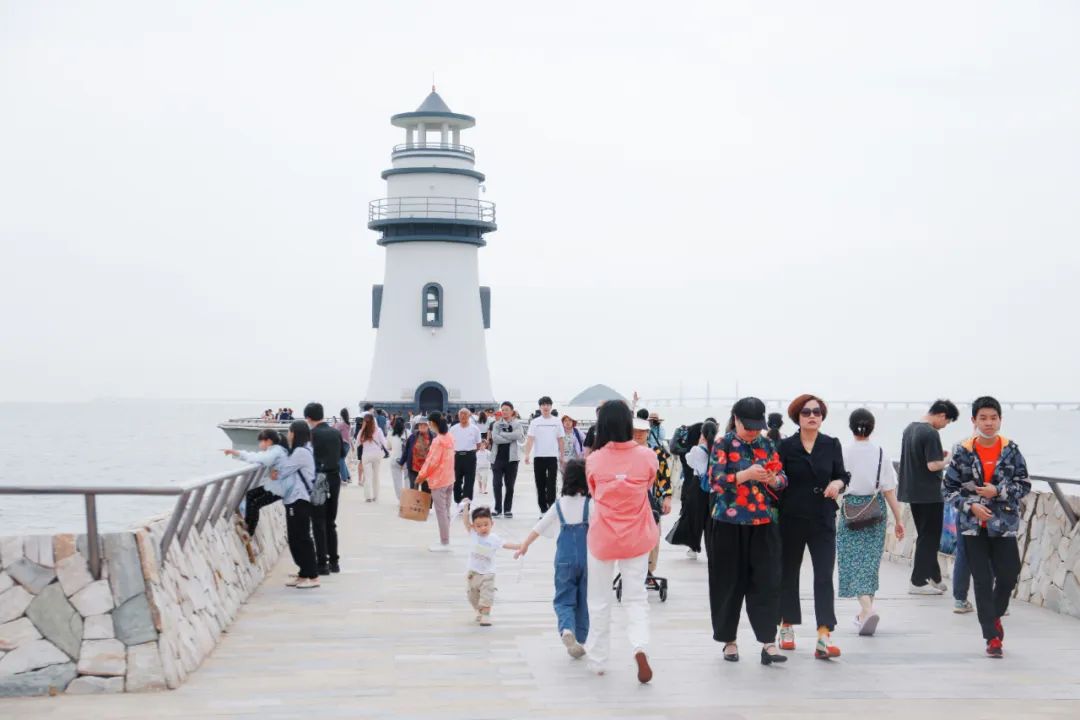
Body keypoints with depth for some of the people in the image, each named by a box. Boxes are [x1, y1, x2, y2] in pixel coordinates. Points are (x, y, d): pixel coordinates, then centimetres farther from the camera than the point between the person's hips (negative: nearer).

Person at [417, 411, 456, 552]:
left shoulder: (438, 440, -19)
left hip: (438, 480, -9)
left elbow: (432, 461, -19)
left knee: (441, 512, -3)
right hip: (449, 479, 9)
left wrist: (422, 475, -7)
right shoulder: (449, 438, 7)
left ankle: (444, 543, -1)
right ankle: (445, 541, 17)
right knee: (446, 511, 13)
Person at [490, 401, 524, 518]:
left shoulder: (516, 424, 3)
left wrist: (502, 434, -11)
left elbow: (519, 436, -16)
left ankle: (508, 509, 12)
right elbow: (495, 438, -9)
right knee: (497, 484, -2)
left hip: (511, 458, -1)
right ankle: (498, 508, 8)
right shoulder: (497, 424, 6)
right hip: (497, 457, 1)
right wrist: (510, 438, -12)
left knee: (509, 485, 4)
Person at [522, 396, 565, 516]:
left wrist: (562, 455, 7)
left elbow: (560, 440, 9)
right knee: (540, 485, 6)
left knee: (551, 484, -6)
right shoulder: (535, 422, 3)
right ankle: (543, 509, 13)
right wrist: (527, 454, -16)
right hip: (538, 457, 1)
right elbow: (530, 439, -4)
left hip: (552, 457, -1)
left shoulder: (556, 421, 4)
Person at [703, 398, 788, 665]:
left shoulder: (767, 445, 9)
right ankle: (729, 640, 17)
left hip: (763, 524, 3)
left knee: (766, 582, -5)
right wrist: (746, 475, -25)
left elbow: (782, 480, 8)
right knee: (729, 583, 4)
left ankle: (768, 642, -6)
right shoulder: (723, 444, -2)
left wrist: (773, 479, -16)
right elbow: (714, 480, -12)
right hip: (728, 524, -2)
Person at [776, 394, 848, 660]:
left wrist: (838, 484, -16)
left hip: (823, 521, 0)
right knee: (789, 574, 12)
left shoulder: (832, 445, 4)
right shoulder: (786, 446, -1)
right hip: (791, 519, 0)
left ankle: (824, 639, -16)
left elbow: (841, 476, 7)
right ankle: (787, 628, 29)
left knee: (824, 577, -9)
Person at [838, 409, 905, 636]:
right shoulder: (881, 454, -3)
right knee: (870, 560, 12)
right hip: (875, 510, 3)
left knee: (853, 560, -2)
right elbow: (889, 490, -3)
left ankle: (868, 608, -22)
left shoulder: (843, 453, -8)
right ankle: (865, 612, 22)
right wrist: (899, 519, 3)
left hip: (850, 510, -2)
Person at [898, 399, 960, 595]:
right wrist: (947, 460, -5)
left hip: (913, 492, 9)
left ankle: (934, 578, 22)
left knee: (925, 536, 16)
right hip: (929, 494, -9)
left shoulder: (910, 429, 9)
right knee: (929, 538, 2)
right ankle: (918, 582, 4)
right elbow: (933, 465, -23)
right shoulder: (931, 433, -18)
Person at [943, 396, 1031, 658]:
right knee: (983, 581, 0)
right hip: (973, 526, -1)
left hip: (1004, 524, 1)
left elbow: (1024, 485, -1)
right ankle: (992, 637, 7)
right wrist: (970, 506, -14)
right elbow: (950, 489, 1)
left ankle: (995, 615, 32)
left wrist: (998, 492, -15)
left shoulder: (1011, 450, 0)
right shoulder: (963, 452, -2)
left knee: (1008, 575, 1)